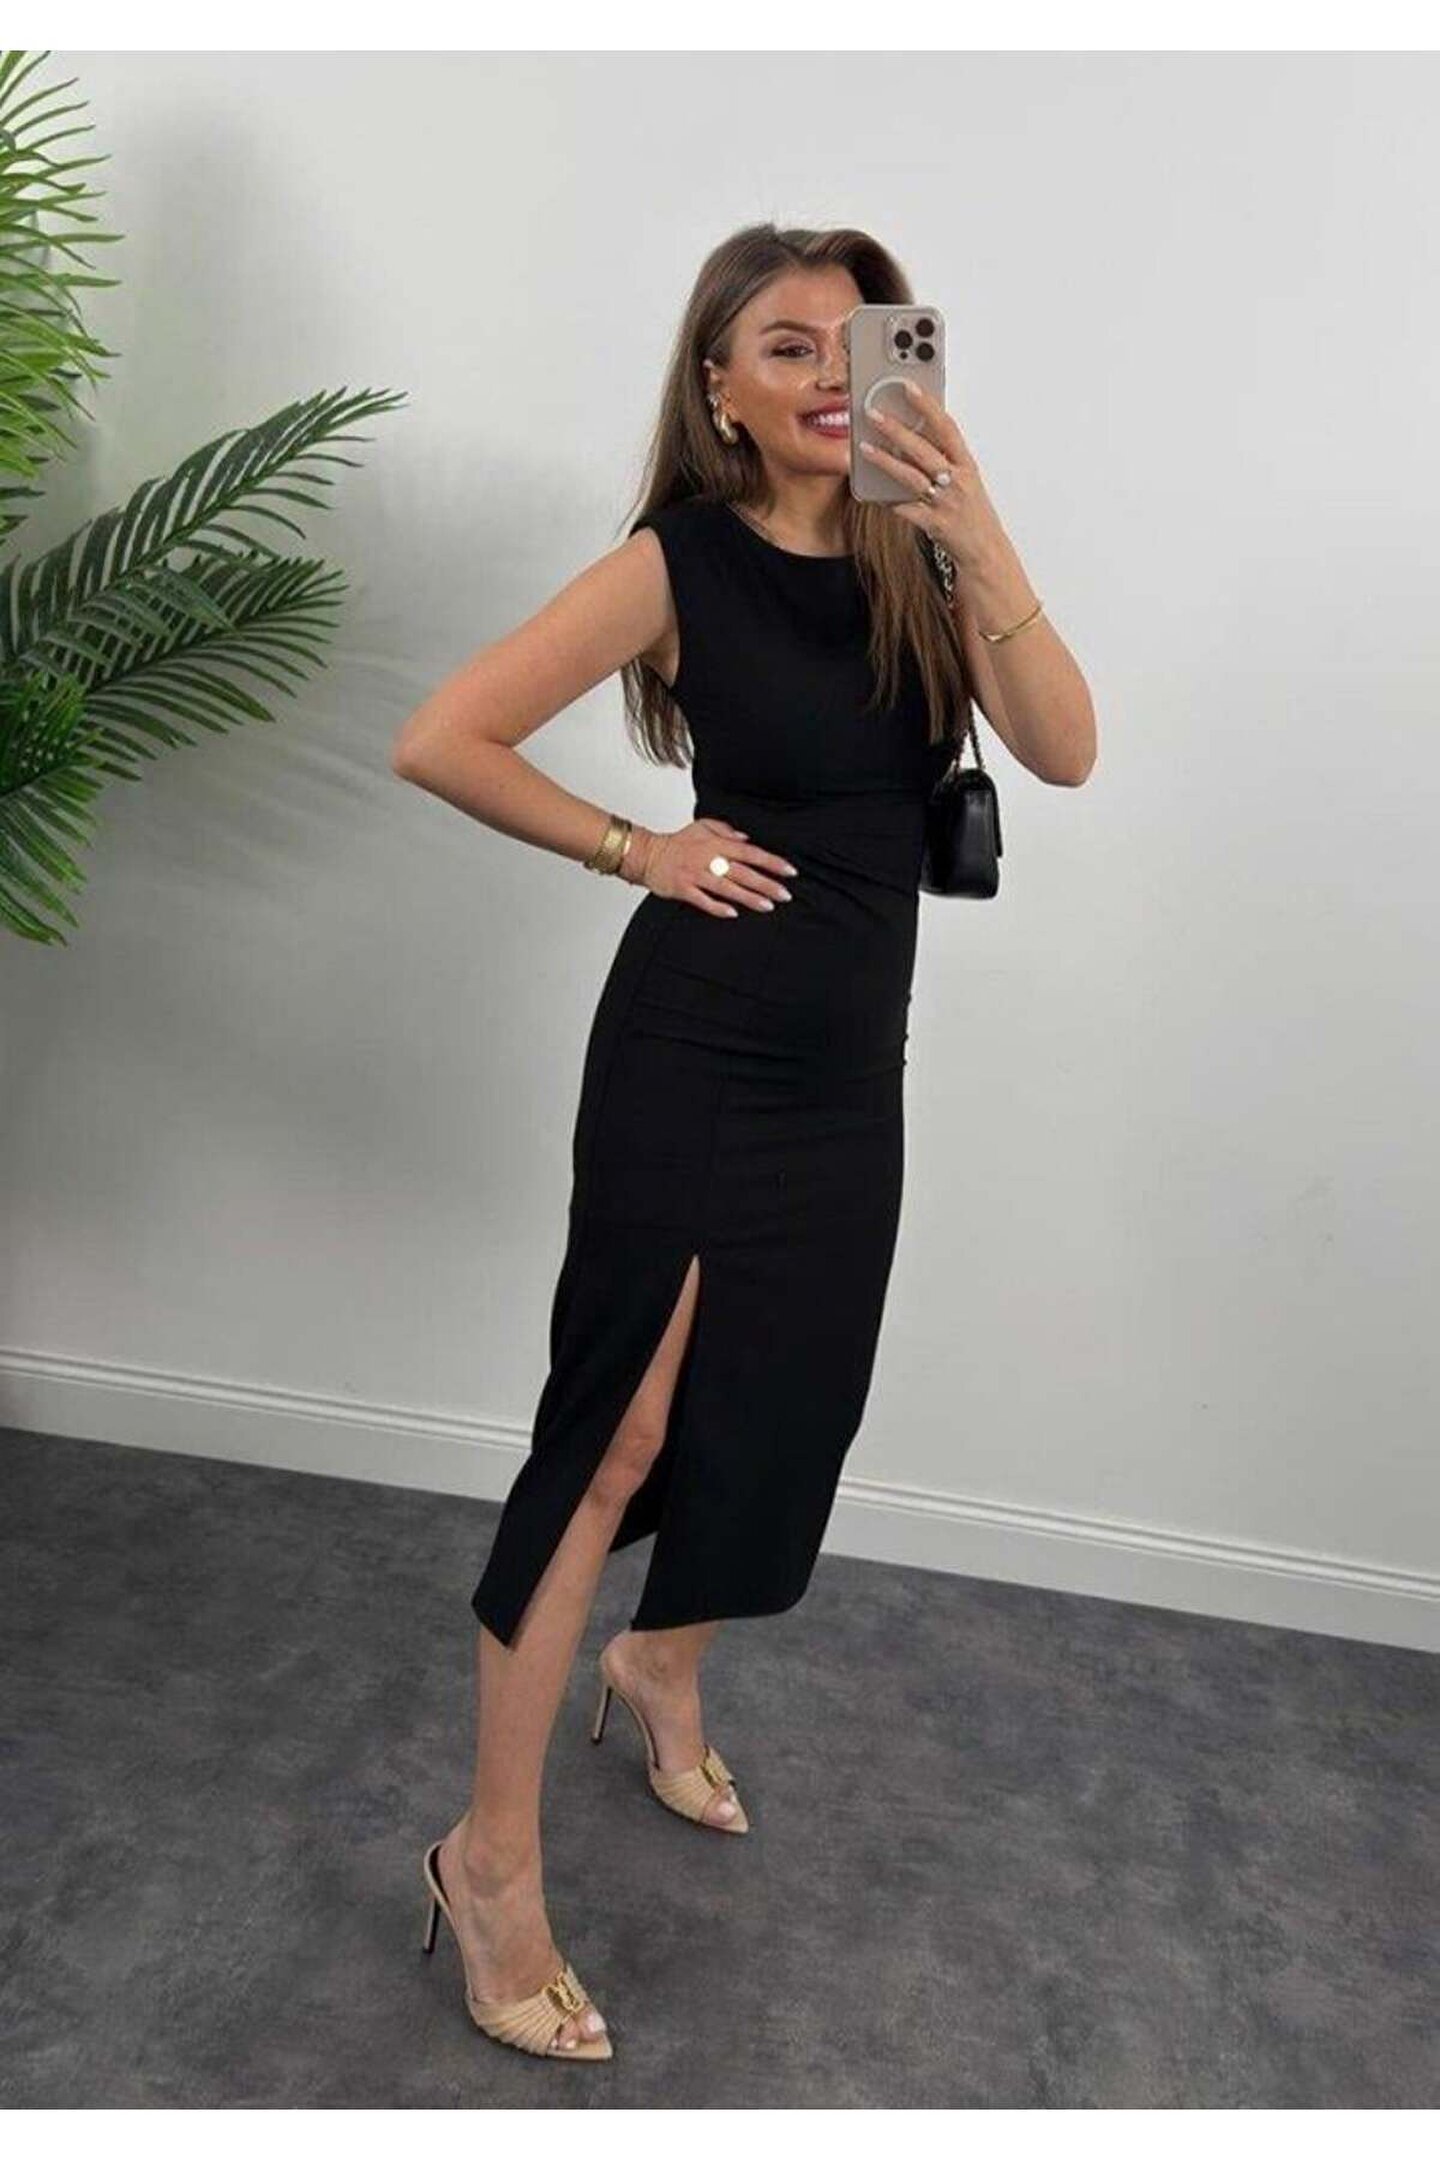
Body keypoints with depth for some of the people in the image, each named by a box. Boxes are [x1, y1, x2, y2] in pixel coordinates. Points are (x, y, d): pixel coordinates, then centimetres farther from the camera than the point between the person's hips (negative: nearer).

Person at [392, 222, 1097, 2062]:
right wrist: (636, 852, -8)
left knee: (771, 1420, 17)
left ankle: (662, 1675, 45)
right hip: (691, 1046, -5)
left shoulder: (919, 552, 4)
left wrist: (978, 537, -20)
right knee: (613, 1438, -3)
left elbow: (1062, 752, -10)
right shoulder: (679, 562, -8)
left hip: (851, 1064, 5)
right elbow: (439, 741, -10)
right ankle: (492, 1856, 11)